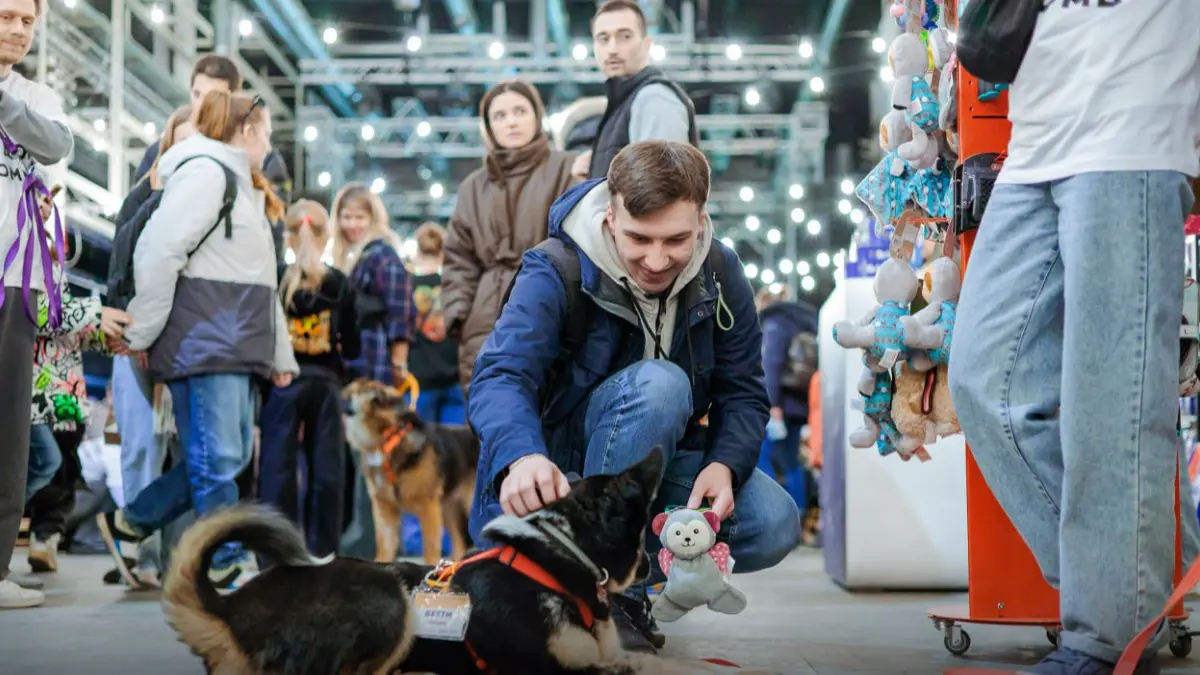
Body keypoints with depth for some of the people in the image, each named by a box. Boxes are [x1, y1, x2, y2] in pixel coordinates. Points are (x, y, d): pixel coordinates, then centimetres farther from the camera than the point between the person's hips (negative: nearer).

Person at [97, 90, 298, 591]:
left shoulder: (242, 187, 26)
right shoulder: (205, 171, -7)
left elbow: (259, 285, 26)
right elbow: (158, 253, -16)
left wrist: (280, 354, 23)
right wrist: (142, 335, -13)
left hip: (235, 349, 10)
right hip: (202, 343, -10)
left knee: (230, 456, 9)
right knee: (217, 459, -7)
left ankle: (126, 524, 19)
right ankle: (228, 568, -2)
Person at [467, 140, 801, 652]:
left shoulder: (721, 274, -6)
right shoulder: (556, 272, -20)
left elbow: (743, 392, -5)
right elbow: (500, 376, -34)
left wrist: (724, 465, -27)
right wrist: (521, 455, -56)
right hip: (555, 470, -4)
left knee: (774, 526, -22)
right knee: (658, 382, -33)